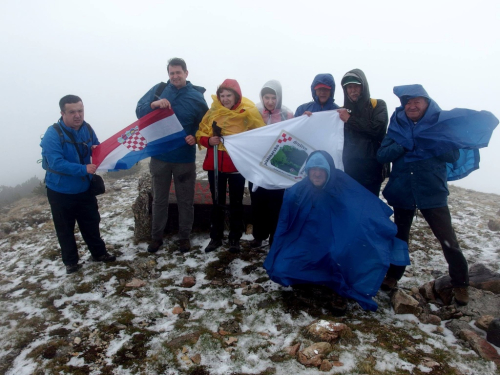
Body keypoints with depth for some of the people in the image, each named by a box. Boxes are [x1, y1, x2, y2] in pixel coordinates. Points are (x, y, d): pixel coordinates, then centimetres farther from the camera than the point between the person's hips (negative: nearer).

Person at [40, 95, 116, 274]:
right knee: (65, 229, 9)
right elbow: (56, 163, -29)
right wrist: (83, 169, -38)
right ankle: (70, 262, 26)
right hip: (60, 192, -4)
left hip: (84, 189, 5)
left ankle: (99, 253, 34)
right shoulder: (53, 134, -21)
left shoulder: (87, 129, -3)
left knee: (91, 223, 16)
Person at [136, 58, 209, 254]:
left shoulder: (197, 97, -2)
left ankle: (184, 237, 24)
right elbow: (139, 112, -2)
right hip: (159, 156, 1)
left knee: (185, 200, 9)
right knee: (159, 199, 13)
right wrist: (153, 104, -21)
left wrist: (196, 137, -19)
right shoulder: (158, 89, 2)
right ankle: (156, 236, 28)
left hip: (185, 158, -1)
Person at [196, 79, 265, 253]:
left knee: (236, 203, 10)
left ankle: (235, 238, 22)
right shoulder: (212, 112, 2)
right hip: (215, 164, 2)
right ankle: (216, 237, 24)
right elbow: (200, 134, 4)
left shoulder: (248, 112, -5)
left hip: (237, 165, -2)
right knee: (217, 203, 12)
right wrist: (209, 140, -15)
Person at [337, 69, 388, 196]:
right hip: (348, 168, 3)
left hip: (370, 168, -2)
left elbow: (378, 128, -12)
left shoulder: (378, 105, 6)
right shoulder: (343, 110, 15)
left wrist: (350, 119, -7)